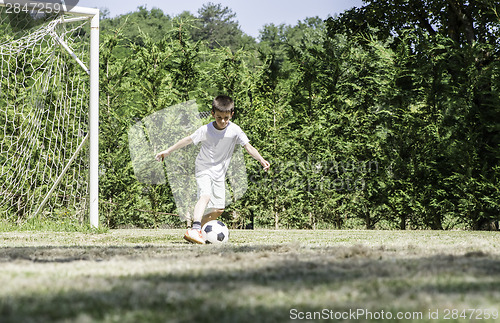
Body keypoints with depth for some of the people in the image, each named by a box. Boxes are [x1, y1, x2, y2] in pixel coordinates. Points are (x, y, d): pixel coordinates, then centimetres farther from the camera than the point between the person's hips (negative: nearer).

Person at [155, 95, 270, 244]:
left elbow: (248, 146, -10)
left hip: (219, 173, 4)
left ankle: (197, 229, 16)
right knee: (206, 195, -30)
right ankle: (195, 229, -43)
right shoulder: (206, 130, -15)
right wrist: (167, 151, 0)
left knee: (218, 209, 2)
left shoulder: (234, 130, -11)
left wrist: (261, 160, -25)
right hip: (204, 169, -4)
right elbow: (188, 140, -4)